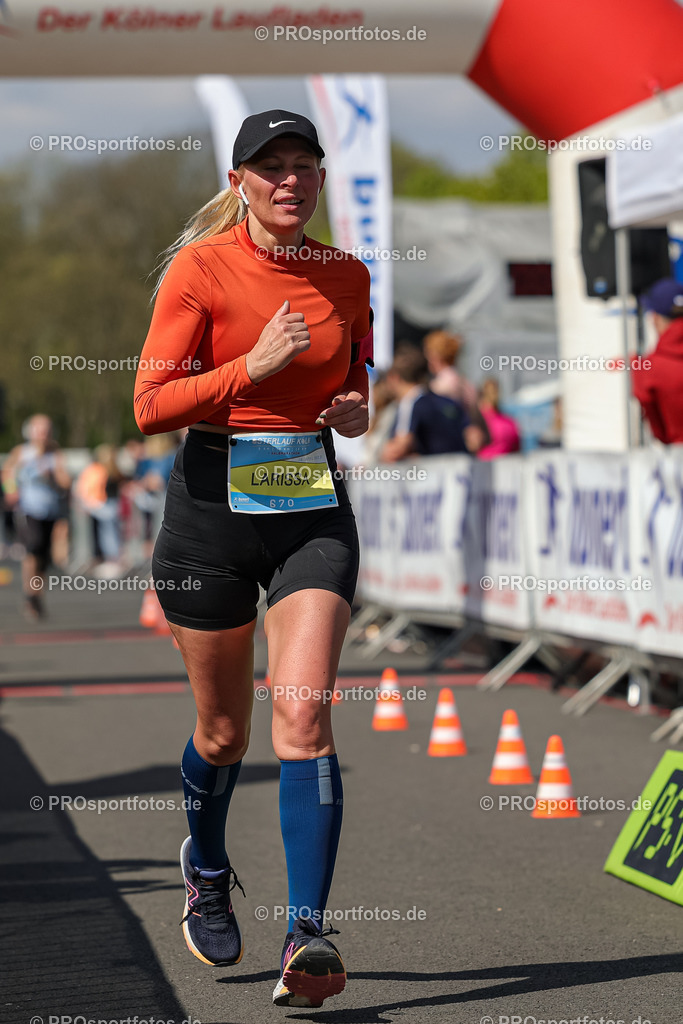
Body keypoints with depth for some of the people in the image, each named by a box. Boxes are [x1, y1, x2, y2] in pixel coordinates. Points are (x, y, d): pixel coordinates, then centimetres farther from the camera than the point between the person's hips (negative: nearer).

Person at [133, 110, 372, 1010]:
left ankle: (307, 932, -17)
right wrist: (253, 365, -20)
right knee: (225, 728, 10)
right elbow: (150, 405, -11)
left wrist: (358, 411, 0)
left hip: (315, 507, 2)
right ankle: (207, 872, 40)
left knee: (303, 710, -15)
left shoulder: (348, 277, 6)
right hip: (214, 504, -2)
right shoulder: (201, 269, -6)